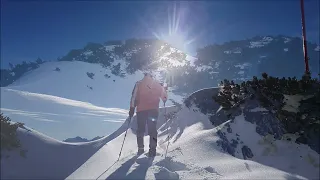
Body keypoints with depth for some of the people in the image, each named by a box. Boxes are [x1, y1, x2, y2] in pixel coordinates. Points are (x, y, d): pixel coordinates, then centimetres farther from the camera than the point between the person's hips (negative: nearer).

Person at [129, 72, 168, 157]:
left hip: (141, 109, 0)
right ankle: (152, 149, -8)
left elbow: (134, 97, 3)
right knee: (153, 129, 1)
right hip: (153, 109, 0)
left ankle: (140, 148, 8)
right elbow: (164, 97, 11)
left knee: (140, 129, 10)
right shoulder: (158, 84, 10)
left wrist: (132, 108, 3)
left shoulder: (138, 84, 10)